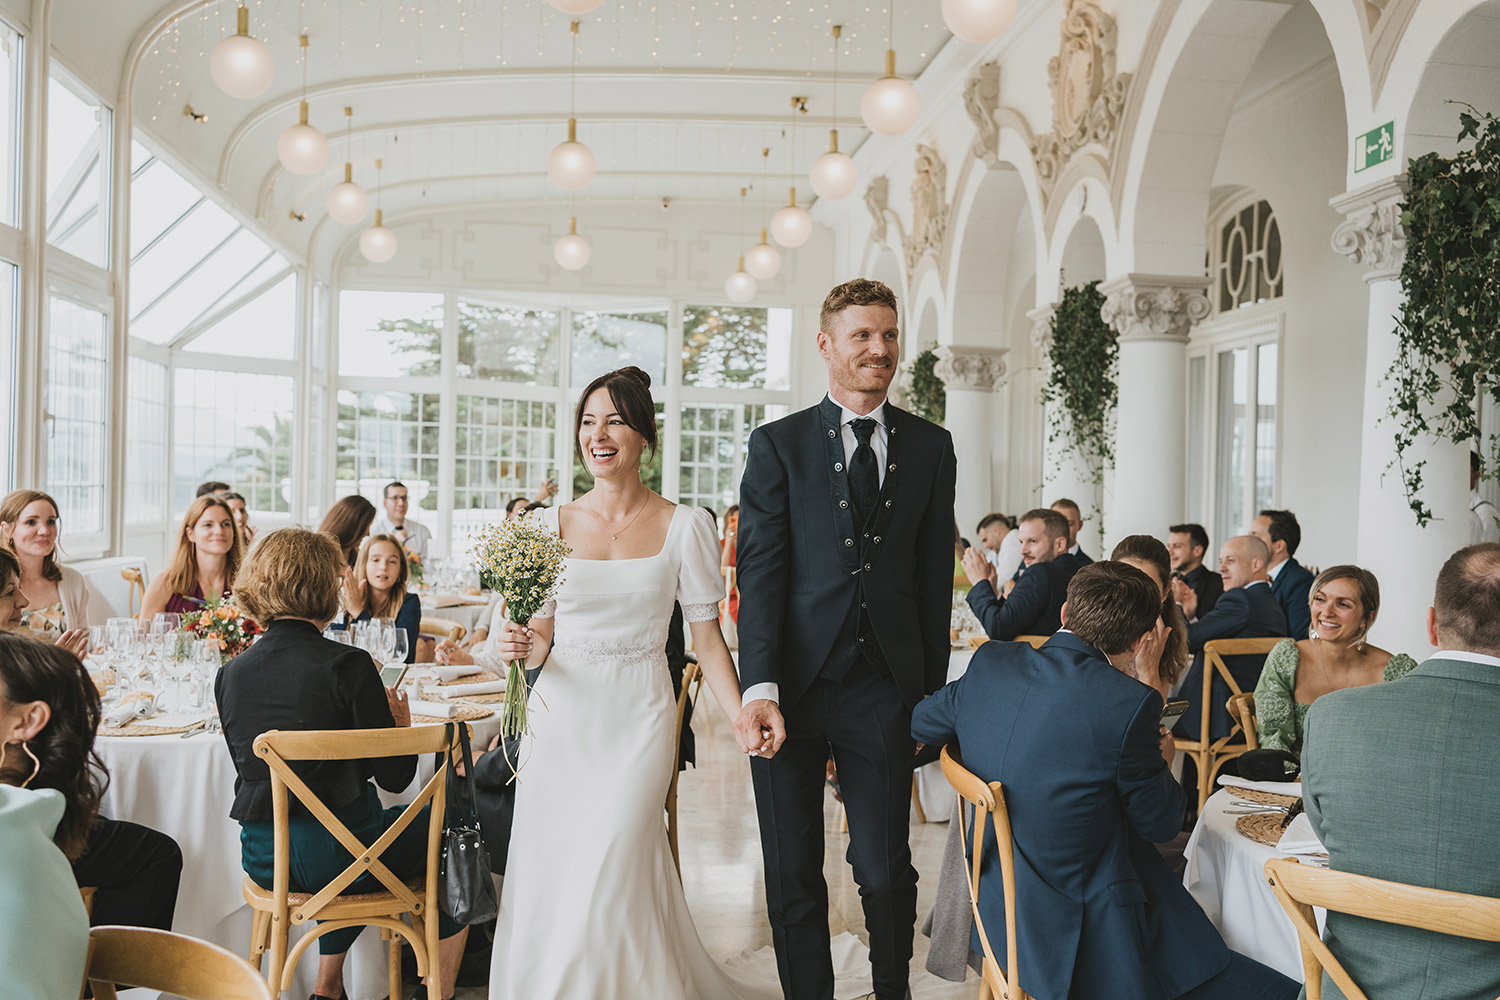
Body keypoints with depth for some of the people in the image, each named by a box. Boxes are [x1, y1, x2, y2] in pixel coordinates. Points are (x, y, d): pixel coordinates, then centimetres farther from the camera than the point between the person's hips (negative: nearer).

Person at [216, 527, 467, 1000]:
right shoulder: (348, 665, -17)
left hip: (263, 861, 6)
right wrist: (401, 725, 7)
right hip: (335, 855, -6)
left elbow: (254, 769, 12)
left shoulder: (229, 674, -1)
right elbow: (394, 776, -13)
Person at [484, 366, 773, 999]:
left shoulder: (684, 527, -1)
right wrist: (519, 648, -12)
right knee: (546, 883, 6)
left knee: (607, 882, -7)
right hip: (559, 718, 3)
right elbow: (542, 635, 11)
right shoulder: (553, 525, 5)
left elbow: (707, 638, -1)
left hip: (637, 721, -3)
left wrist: (743, 719, -14)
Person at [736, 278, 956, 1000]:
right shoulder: (778, 445, 2)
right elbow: (759, 571, -6)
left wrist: (932, 692, 6)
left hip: (885, 691, 1)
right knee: (792, 876, 10)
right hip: (792, 688, -1)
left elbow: (935, 578, 9)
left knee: (886, 871, 6)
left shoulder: (931, 447, 9)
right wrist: (759, 688, -17)